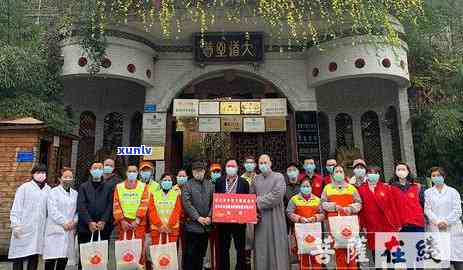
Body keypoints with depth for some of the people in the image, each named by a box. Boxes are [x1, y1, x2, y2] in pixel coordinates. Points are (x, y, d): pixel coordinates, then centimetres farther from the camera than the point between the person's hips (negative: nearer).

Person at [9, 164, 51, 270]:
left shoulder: (48, 190, 5)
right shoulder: (24, 188, -3)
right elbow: (16, 208, -3)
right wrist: (15, 225, -9)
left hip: (39, 229, 3)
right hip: (24, 228, -3)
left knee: (34, 256, 8)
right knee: (19, 256, 4)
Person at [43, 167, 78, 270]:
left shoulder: (75, 194, 15)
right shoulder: (53, 192, 3)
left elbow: (78, 211, 11)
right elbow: (52, 211, -7)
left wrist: (74, 221, -7)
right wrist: (64, 222, -14)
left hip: (70, 230, 4)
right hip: (55, 230, -3)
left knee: (64, 258, 3)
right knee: (51, 258, -7)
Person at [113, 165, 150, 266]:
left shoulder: (143, 186, 4)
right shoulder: (119, 187, 8)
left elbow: (144, 204, -4)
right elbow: (116, 205, 3)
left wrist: (137, 220, -11)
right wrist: (122, 220, -6)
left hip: (139, 222, -1)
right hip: (123, 222, 1)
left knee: (139, 246, 1)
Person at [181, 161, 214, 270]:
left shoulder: (210, 185, 10)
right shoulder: (187, 186, -1)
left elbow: (214, 202, 5)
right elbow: (187, 204, -10)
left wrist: (209, 216, -7)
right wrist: (198, 217, -14)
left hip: (206, 225, 4)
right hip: (192, 225, -4)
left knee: (201, 253, 13)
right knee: (190, 254, 0)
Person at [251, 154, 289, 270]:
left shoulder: (279, 177, -2)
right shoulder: (256, 179, 11)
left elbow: (276, 196, -14)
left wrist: (259, 202, -9)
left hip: (275, 217, -3)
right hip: (260, 218, 4)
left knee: (276, 246, 1)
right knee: (261, 247, 7)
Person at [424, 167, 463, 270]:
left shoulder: (453, 191, 8)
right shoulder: (427, 192, 10)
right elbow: (427, 210, 1)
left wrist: (446, 221, -12)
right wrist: (438, 222, -13)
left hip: (453, 228, 0)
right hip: (436, 229, 0)